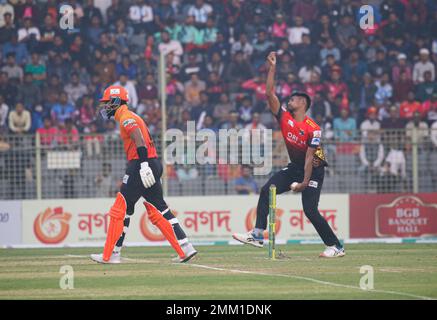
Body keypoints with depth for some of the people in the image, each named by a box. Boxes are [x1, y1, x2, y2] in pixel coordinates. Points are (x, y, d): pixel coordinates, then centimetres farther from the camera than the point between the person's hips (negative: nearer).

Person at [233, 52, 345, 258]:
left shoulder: (313, 129, -21)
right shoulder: (285, 117, -4)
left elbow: (309, 157, -21)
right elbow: (269, 94, -9)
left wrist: (305, 182, -23)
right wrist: (272, 68, -14)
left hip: (313, 169, -7)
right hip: (295, 166, 7)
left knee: (310, 210, -15)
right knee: (266, 191, -6)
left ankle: (336, 247, -4)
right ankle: (257, 236, -7)